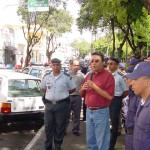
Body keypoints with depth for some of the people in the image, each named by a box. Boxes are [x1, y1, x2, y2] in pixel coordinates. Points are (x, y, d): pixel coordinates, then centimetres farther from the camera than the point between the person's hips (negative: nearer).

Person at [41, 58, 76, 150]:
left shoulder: (67, 77, -5)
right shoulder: (46, 77, 5)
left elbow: (73, 89, 5)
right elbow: (43, 88, 19)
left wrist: (63, 94, 8)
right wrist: (51, 94, 11)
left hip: (62, 105, -3)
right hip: (49, 105, 3)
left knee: (60, 127, 7)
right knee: (48, 126, 10)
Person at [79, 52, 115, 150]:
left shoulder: (108, 76, -11)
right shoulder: (89, 75, 9)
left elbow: (110, 96, -20)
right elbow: (82, 94, 15)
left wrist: (94, 86, -23)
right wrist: (82, 88, -8)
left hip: (101, 112, -6)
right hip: (89, 111, 7)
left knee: (101, 140, 4)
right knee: (90, 139, 18)